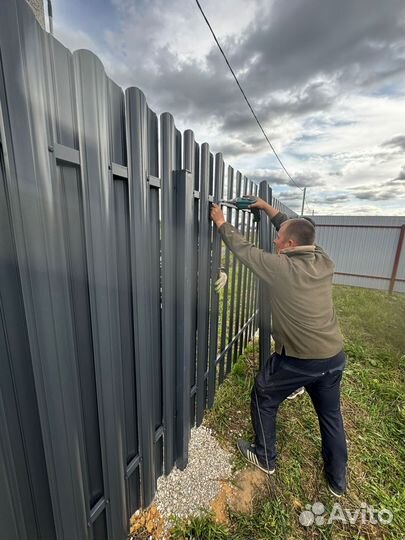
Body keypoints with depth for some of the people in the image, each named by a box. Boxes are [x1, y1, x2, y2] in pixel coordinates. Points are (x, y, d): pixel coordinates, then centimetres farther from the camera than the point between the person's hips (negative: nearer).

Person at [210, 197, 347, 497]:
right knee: (331, 415, 26)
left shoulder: (281, 267, -22)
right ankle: (338, 480, 47)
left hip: (298, 359, -6)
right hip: (334, 357, 7)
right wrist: (268, 208, 17)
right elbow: (297, 231, 11)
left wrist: (221, 222, 5)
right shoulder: (324, 261, -4)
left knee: (263, 400, 20)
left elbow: (244, 249, -10)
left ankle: (265, 458, 40)